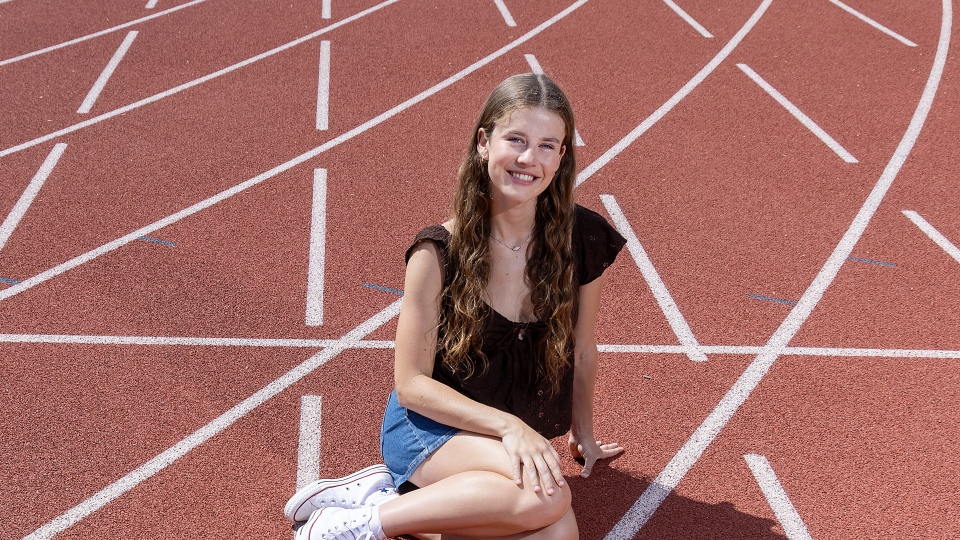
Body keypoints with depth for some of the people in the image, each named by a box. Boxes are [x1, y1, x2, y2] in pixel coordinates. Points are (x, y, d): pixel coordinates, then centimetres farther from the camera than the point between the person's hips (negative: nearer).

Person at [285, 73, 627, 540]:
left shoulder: (581, 240, -8)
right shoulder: (439, 253, -15)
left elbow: (582, 351, 8)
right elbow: (412, 383, -12)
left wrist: (582, 432, 21)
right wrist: (509, 425, -24)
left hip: (504, 446, 5)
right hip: (427, 428, -4)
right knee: (546, 496, -34)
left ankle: (391, 491, -8)